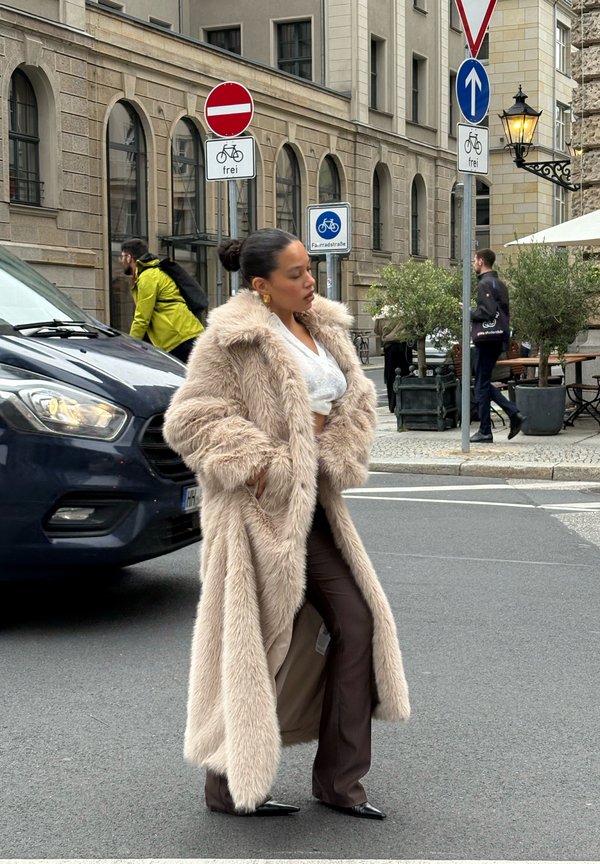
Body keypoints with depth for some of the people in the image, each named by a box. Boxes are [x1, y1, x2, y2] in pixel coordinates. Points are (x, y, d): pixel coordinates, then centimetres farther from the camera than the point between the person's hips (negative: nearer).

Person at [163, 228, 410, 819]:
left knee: (357, 622, 5)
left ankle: (339, 780, 16)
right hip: (260, 507, -8)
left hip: (313, 504, 8)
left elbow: (357, 398, 15)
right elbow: (189, 419, -15)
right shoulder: (230, 339, -11)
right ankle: (229, 784, 15)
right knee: (255, 641, -1)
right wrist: (257, 465, -20)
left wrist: (336, 457, -2)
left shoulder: (325, 328, 12)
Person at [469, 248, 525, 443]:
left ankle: (485, 432, 2)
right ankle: (514, 414, 5)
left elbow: (488, 312, -24)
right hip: (499, 339, 9)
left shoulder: (484, 284, -14)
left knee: (481, 385, -2)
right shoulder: (500, 283, 16)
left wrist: (470, 313, -9)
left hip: (486, 340, -9)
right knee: (484, 383, 16)